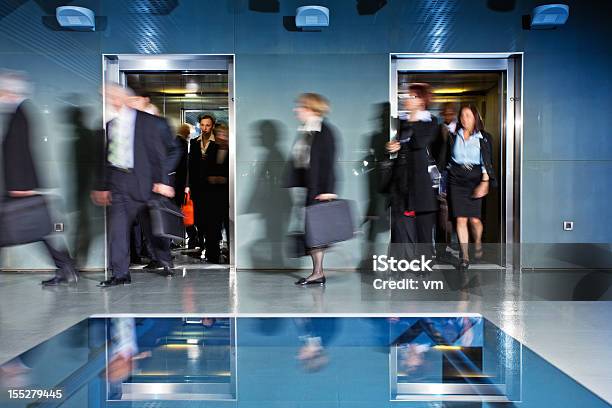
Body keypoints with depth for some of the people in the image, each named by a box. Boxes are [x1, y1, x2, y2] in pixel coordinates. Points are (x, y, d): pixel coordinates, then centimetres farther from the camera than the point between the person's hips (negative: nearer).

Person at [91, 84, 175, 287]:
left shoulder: (147, 121, -2)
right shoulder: (110, 125, 12)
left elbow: (159, 152, -5)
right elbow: (108, 157, 15)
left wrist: (161, 181, -11)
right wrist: (103, 187, 13)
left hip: (141, 179, -4)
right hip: (117, 181, 4)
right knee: (117, 227, -1)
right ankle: (120, 274, 6)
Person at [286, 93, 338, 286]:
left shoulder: (325, 131, -8)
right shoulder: (304, 131, 14)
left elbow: (329, 162, -13)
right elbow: (295, 161, 16)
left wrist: (328, 190, -18)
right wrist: (291, 186, 13)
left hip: (318, 189, -7)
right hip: (304, 188, 8)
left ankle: (318, 272, 5)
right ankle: (317, 272, 15)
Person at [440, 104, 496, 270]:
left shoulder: (483, 137, 3)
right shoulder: (453, 136, 8)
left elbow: (487, 162, -1)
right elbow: (447, 159, 13)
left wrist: (485, 182, -9)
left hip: (475, 181, -1)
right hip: (456, 181, 1)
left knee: (474, 219, -4)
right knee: (460, 219, -4)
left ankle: (478, 243, 29)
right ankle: (465, 256, 5)